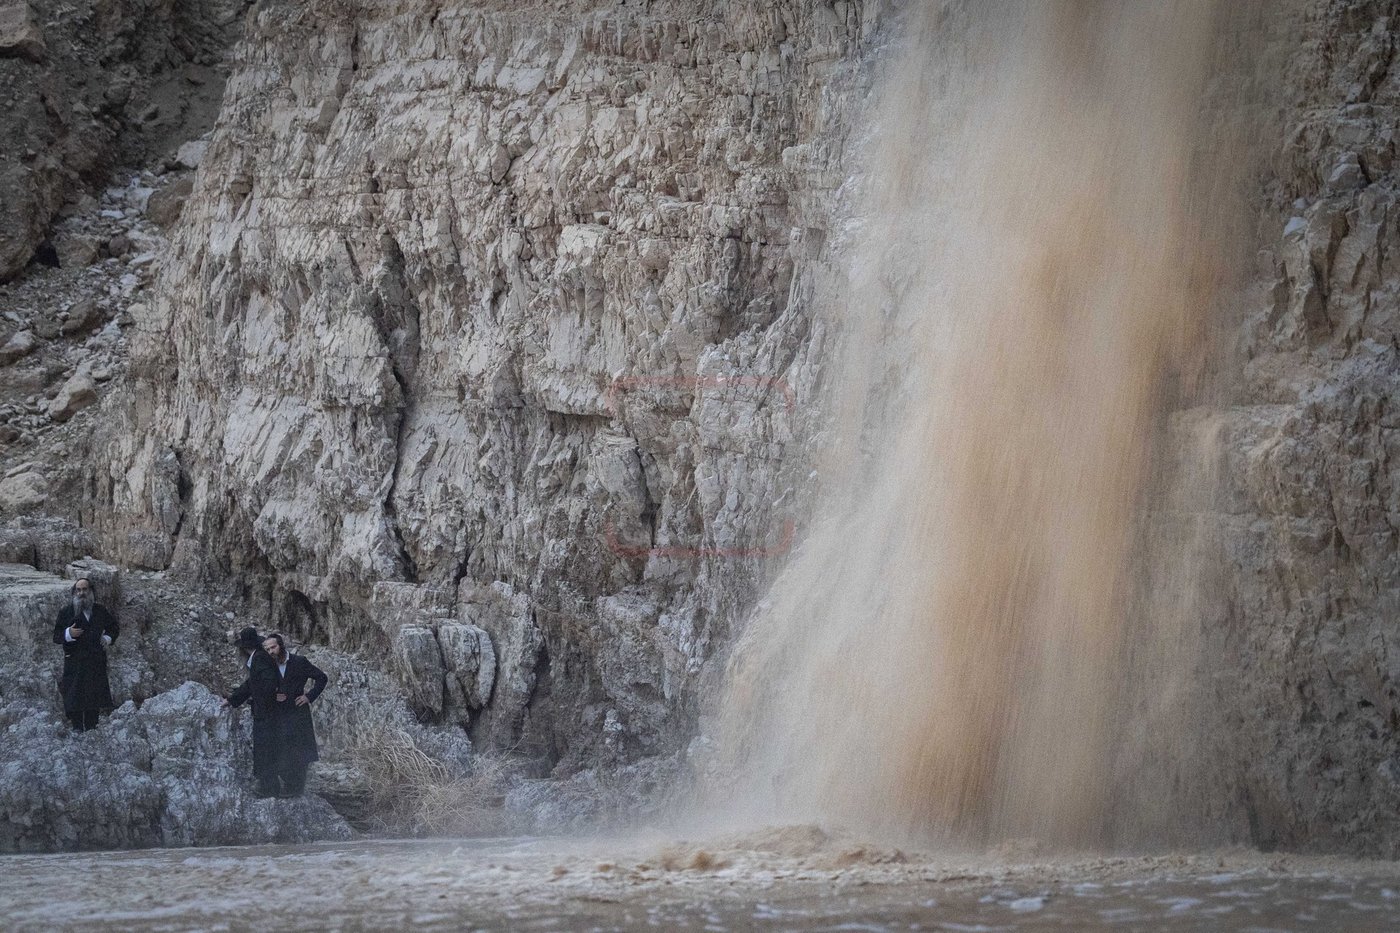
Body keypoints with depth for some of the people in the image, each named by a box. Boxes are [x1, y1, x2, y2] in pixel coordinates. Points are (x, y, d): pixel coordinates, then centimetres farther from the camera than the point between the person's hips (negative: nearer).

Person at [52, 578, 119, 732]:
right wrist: (68, 634, -18)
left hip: (96, 662, 2)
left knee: (94, 695, 3)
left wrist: (108, 638, 6)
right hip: (74, 663, -2)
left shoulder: (101, 611, 10)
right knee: (75, 696, -8)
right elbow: (56, 636, 2)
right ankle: (77, 728, -3)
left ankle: (92, 726, 10)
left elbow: (114, 627, 26)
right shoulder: (66, 612, 3)